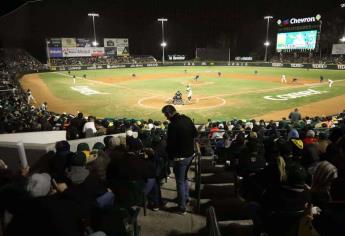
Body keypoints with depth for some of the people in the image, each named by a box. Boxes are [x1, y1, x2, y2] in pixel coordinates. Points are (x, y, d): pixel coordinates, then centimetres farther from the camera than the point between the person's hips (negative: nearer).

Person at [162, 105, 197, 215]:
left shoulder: (172, 125, -24)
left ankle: (182, 207, 16)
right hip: (190, 154, 8)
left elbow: (170, 144, -20)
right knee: (184, 178, 26)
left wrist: (170, 156, -4)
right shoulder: (187, 119, -1)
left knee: (180, 182, 6)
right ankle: (186, 197, 42)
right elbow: (195, 133, 9)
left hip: (181, 157, -8)